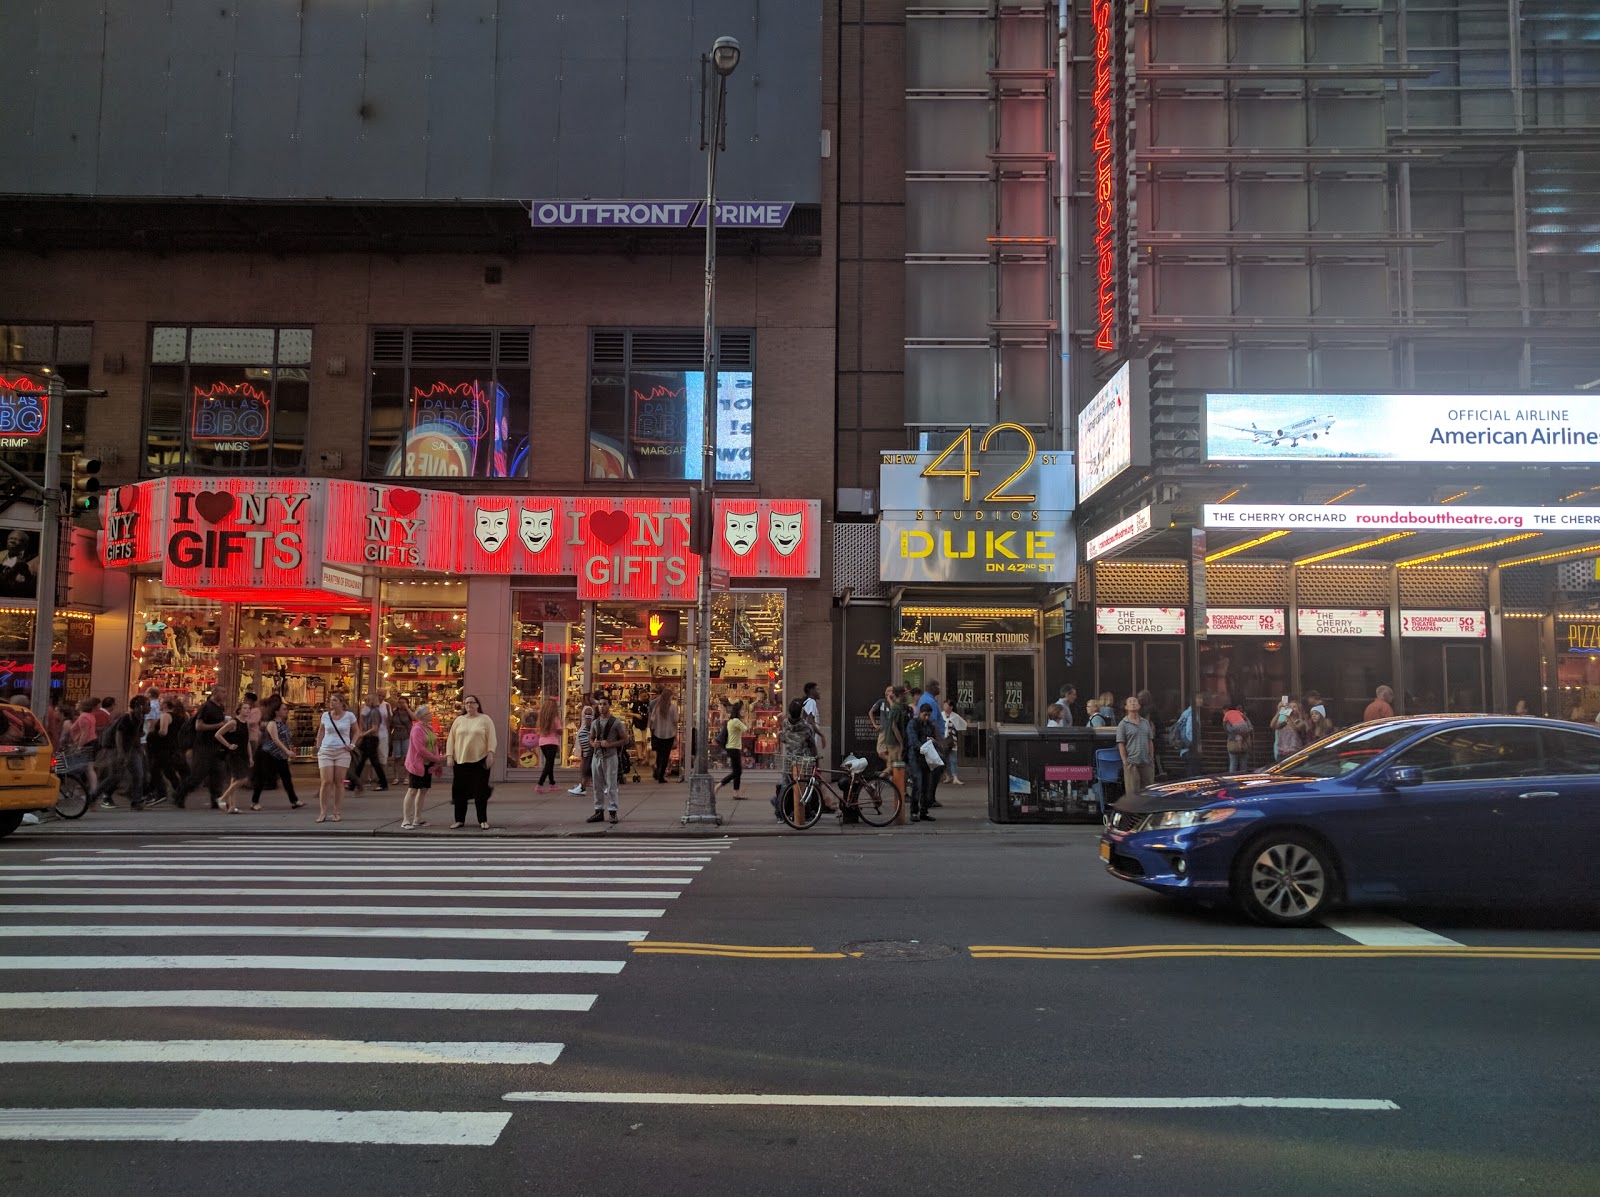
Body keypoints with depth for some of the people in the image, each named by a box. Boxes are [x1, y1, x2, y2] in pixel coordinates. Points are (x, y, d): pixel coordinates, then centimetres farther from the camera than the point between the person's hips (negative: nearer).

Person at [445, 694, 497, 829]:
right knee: (460, 791, 5)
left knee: (480, 791, 0)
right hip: (460, 761, 3)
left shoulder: (485, 719, 3)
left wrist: (490, 753, -11)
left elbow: (491, 738, -2)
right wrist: (449, 755, 0)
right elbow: (451, 738, 8)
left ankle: (483, 820, 9)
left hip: (480, 761, -2)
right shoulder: (458, 720, 10)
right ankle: (459, 820, 16)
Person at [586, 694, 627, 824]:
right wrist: (593, 744, -3)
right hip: (596, 756, 5)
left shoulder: (616, 722, -3)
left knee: (611, 785, -5)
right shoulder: (595, 723, 11)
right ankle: (599, 812, 15)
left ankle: (612, 812, 0)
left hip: (610, 756, -5)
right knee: (597, 786, 8)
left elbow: (625, 739, -3)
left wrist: (609, 744, -14)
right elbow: (591, 739, 22)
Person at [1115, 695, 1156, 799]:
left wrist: (1151, 759, 9)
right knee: (1132, 791, -5)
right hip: (1132, 763, -5)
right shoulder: (1123, 724, -1)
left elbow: (1150, 741, 17)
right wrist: (1125, 762, -11)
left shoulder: (1146, 722, 15)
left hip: (1147, 763, 5)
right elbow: (1121, 744, -5)